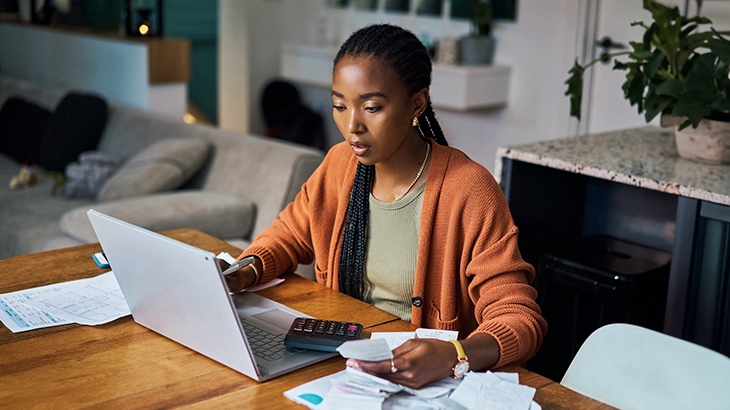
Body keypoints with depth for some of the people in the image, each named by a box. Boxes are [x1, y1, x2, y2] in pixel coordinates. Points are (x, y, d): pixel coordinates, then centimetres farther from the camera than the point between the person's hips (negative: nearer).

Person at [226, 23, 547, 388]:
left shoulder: (467, 192, -17)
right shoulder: (340, 163, 3)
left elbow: (520, 317, -18)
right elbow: (289, 234, 19)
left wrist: (454, 357, -39)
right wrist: (245, 273, -4)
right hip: (342, 360, 7)